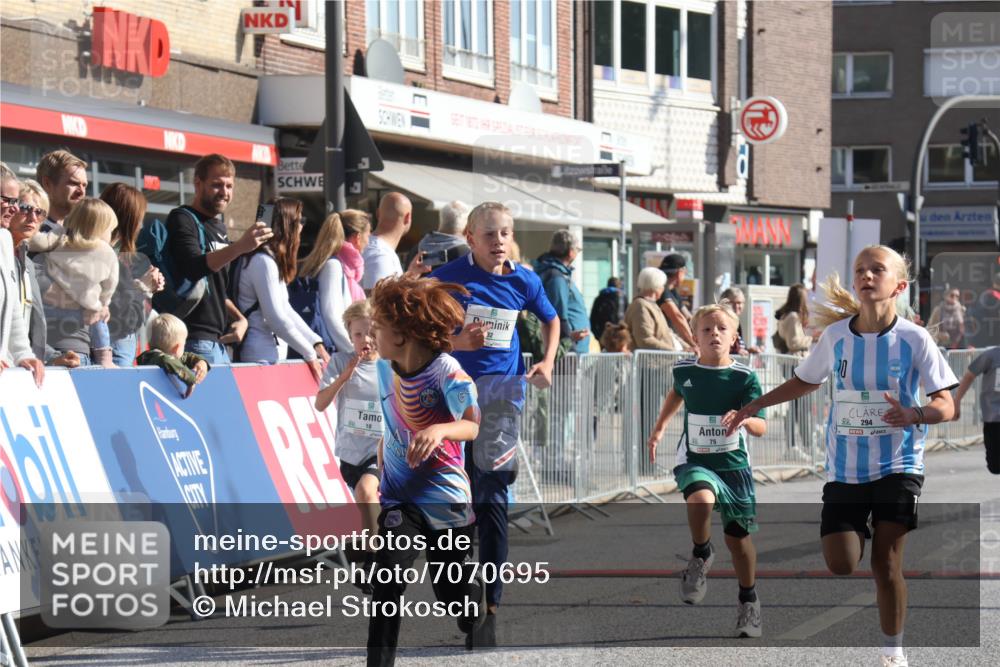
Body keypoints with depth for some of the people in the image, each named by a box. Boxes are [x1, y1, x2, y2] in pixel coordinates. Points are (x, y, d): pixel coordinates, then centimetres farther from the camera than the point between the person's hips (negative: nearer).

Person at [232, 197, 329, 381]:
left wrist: (316, 343, 11)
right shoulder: (263, 261, -13)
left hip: (272, 355, 10)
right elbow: (275, 318, -17)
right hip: (261, 357, -10)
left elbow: (286, 310, 19)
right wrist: (310, 353, -9)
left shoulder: (273, 260, 19)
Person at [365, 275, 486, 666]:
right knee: (390, 575, -22)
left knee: (454, 593, 11)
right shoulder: (385, 368, 0)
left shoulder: (447, 373, -17)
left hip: (447, 500, -3)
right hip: (400, 498, 3)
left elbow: (472, 427, -20)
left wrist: (441, 430, -41)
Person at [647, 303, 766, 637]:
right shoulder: (685, 370, -3)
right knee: (701, 498, -33)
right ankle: (701, 556, -5)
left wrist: (745, 420, -36)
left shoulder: (745, 377, -10)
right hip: (694, 460, 0)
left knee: (738, 536, 8)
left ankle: (748, 601, 30)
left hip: (733, 462, 0)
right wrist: (659, 427, 24)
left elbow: (761, 428, -16)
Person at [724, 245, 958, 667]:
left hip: (898, 466, -3)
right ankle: (863, 533, 30)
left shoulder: (914, 339, -10)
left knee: (886, 563, -7)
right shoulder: (836, 335, -1)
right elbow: (805, 382, 18)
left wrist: (913, 414, -32)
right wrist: (753, 407, 16)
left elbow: (946, 405, -11)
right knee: (840, 564, -6)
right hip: (844, 468, 3)